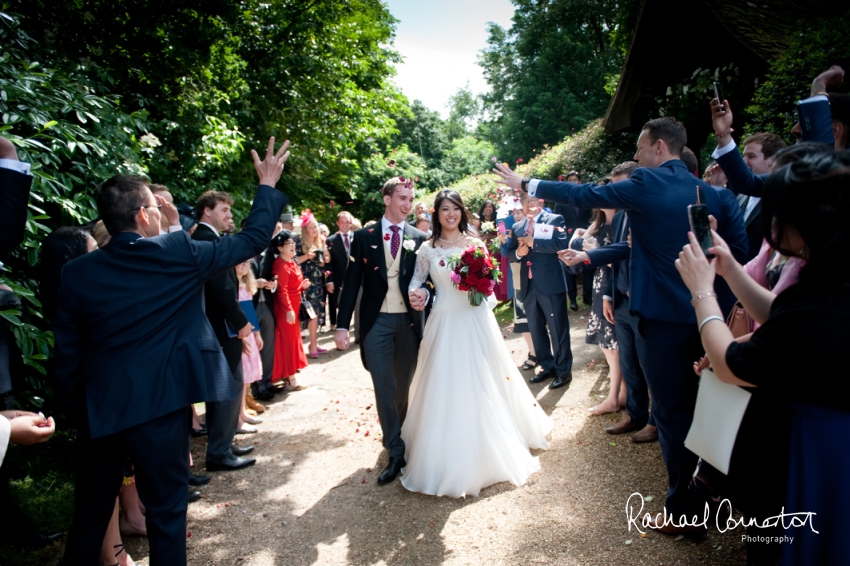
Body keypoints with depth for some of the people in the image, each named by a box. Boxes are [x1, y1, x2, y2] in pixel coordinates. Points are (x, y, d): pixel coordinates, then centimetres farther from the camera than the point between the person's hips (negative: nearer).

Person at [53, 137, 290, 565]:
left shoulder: (76, 273, -3)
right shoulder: (179, 253, -12)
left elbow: (66, 357, 1)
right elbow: (251, 240, -1)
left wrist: (79, 406, 15)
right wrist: (267, 186, 10)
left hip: (98, 410, 4)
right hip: (160, 407, -3)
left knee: (90, 515, 21)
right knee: (166, 512, 13)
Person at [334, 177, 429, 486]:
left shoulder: (419, 238, 4)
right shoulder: (364, 236, 2)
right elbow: (351, 282, 1)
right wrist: (342, 324, -4)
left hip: (409, 321, 2)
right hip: (377, 322, -1)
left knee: (403, 387, 13)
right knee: (384, 388, -2)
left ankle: (396, 434, 36)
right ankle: (396, 452, 8)